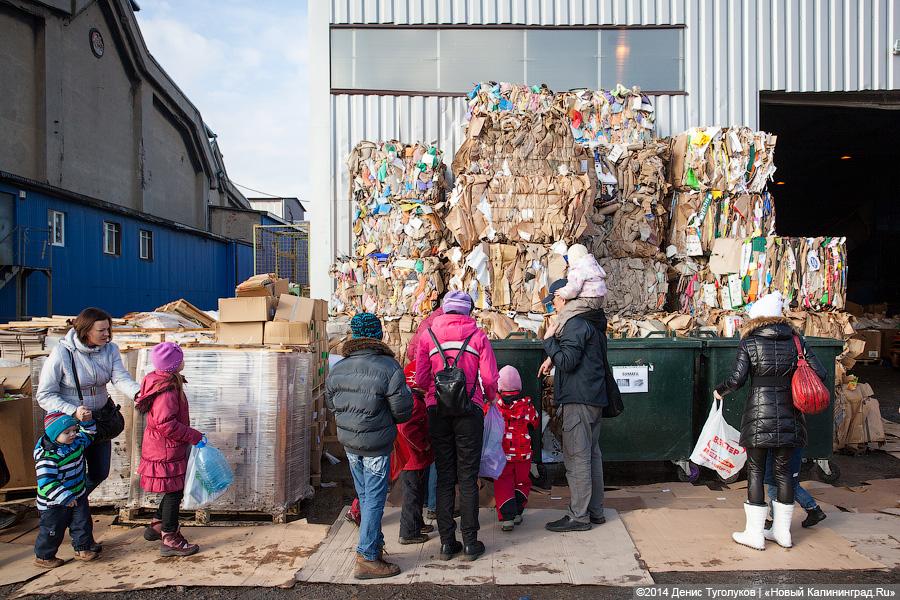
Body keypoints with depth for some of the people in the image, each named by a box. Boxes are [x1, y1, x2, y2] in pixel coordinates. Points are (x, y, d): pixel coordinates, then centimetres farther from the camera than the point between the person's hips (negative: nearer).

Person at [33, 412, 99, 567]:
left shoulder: (77, 442, -5)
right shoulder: (47, 455, -28)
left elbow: (89, 433, 17)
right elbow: (46, 483, -30)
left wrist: (87, 420, -2)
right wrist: (65, 498, -31)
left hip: (78, 496, 6)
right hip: (54, 502, -6)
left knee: (83, 523, 11)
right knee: (53, 530, 9)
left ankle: (82, 548, 27)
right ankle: (43, 556, 28)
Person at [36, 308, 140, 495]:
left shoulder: (110, 349, -6)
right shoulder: (62, 354, -20)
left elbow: (121, 378, -21)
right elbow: (45, 395, -16)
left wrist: (138, 393, -43)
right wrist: (73, 411, -31)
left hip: (100, 420, 5)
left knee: (100, 473, 17)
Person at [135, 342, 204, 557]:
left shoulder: (158, 381, 6)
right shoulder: (167, 390, -26)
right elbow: (166, 423, -30)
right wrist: (194, 436, -22)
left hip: (160, 447, 10)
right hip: (167, 450, -10)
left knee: (174, 490, 21)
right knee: (174, 491, 1)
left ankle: (157, 526, 35)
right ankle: (169, 540, 12)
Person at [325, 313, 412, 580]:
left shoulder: (337, 369, -2)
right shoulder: (389, 368, -19)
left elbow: (331, 405, 9)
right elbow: (402, 412, -14)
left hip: (349, 443, 6)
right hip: (377, 446, -6)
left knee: (364, 496, 19)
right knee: (374, 499, 4)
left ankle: (374, 545, 34)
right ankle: (367, 558, 10)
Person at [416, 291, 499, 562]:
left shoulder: (429, 336, 6)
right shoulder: (478, 336, 2)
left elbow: (421, 379, 2)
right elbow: (490, 378, -4)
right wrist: (489, 397, 16)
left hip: (437, 409, 2)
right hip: (469, 410, -1)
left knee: (444, 476, 9)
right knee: (467, 477, 5)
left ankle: (447, 542, 12)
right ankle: (470, 542, 10)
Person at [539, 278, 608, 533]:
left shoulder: (576, 323, -15)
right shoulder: (592, 321, 17)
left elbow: (567, 361, -21)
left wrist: (549, 340, -10)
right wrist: (553, 357, 14)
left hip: (578, 399, -10)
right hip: (593, 398, 10)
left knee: (577, 457, -4)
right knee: (592, 454, 14)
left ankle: (579, 516, 2)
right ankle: (595, 511, 23)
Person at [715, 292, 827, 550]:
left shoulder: (749, 343, -4)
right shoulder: (796, 340, 4)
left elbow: (736, 380, -10)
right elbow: (819, 374, 1)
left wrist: (720, 391, 9)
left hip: (758, 413, -3)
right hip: (789, 413, 3)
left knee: (755, 470, 6)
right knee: (783, 469, 14)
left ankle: (755, 533, 10)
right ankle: (782, 531, 23)